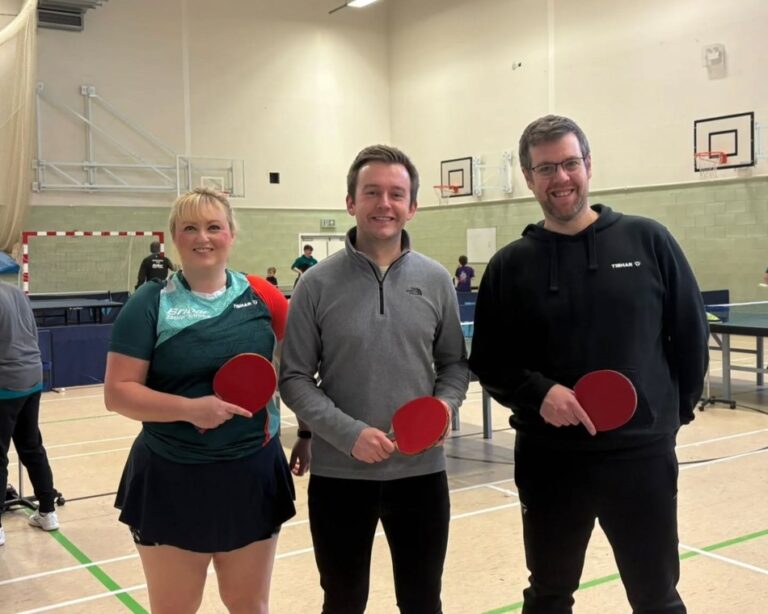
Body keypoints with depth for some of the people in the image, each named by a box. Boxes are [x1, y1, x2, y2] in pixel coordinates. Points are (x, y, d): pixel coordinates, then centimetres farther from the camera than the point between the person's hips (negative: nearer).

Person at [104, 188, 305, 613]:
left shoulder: (262, 297, -1)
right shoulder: (150, 303, -7)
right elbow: (118, 392, -10)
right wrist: (189, 407, -23)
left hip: (252, 476, 2)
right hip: (171, 481, -1)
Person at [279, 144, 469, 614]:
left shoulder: (435, 280, 1)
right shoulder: (319, 283, -6)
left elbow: (455, 363, 9)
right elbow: (294, 378, -6)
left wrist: (445, 404, -11)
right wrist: (347, 433, -18)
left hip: (421, 470, 2)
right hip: (339, 474, -1)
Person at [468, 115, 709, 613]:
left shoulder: (648, 241, 0)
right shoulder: (510, 266, 1)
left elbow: (691, 334, 5)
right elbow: (488, 363, 2)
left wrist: (678, 409, 5)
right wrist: (538, 392, -15)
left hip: (643, 454, 0)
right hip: (549, 460, 1)